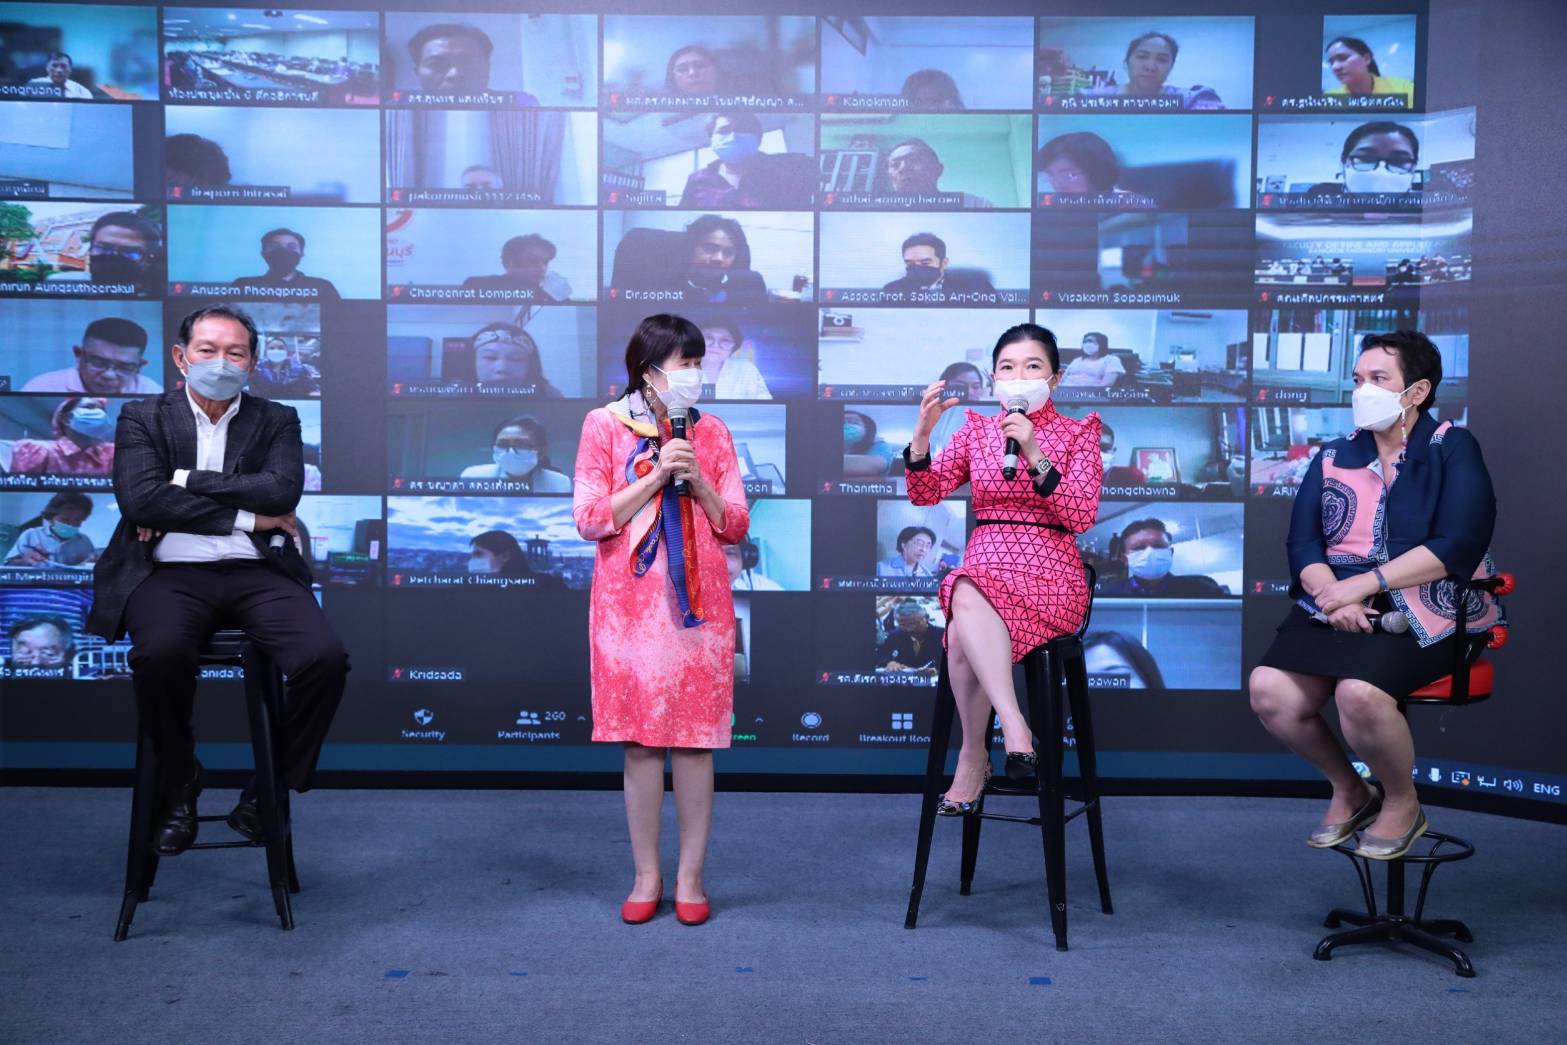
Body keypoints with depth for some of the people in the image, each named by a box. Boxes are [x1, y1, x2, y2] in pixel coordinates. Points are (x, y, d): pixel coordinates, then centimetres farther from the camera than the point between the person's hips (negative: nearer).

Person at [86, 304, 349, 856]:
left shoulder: (276, 420, 14)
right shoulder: (142, 418, 11)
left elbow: (282, 489, -6)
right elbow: (141, 500, -6)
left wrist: (183, 484, -8)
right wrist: (247, 518, -7)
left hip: (257, 573, 1)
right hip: (171, 573, -1)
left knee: (325, 658, -26)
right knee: (160, 654, -35)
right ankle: (178, 785, -4)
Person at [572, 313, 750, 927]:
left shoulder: (711, 433, 9)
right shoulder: (605, 426, 3)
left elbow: (735, 526, 7)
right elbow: (590, 520, -5)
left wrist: (698, 482, -9)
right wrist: (656, 475, -12)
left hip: (699, 601, 2)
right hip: (630, 603, -1)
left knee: (695, 739, 2)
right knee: (640, 740, 2)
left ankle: (690, 877, 13)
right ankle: (646, 876, 15)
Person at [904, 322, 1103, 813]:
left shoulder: (1079, 431, 8)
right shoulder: (977, 429, 15)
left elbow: (1082, 516, -6)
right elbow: (924, 494, 5)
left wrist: (1035, 454, -16)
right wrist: (922, 431, -11)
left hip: (1050, 574, -3)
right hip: (983, 565, 3)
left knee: (963, 629, -34)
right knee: (966, 599, -35)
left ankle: (973, 757, -24)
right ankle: (1013, 724, -30)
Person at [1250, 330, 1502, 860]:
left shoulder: (1453, 449, 2)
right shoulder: (1334, 457, 14)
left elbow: (1458, 545, -12)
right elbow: (1302, 544, 5)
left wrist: (1363, 584, -19)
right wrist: (1334, 596, -16)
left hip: (1427, 612, -4)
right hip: (1337, 608, 5)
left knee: (1359, 692, -33)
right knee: (1269, 691, -21)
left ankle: (1402, 801, -1)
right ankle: (1348, 788, 7)